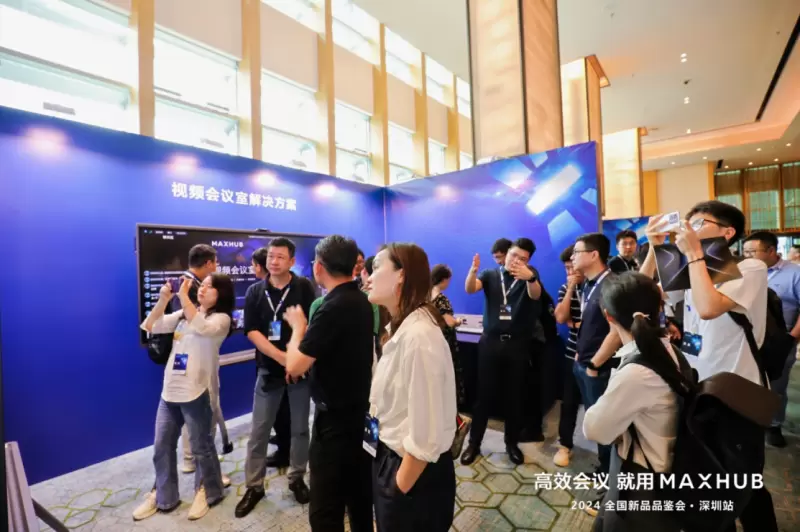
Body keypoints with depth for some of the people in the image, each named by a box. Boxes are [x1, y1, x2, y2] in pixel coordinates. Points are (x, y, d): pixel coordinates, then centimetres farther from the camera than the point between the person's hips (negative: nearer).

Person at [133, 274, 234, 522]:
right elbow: (148, 327, 6)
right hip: (169, 391, 6)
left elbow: (202, 328, -29)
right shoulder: (182, 314, 11)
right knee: (162, 447, 17)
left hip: (196, 393, -6)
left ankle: (207, 492, 32)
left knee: (201, 447, 8)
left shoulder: (221, 318, -9)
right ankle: (163, 496, 38)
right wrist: (163, 300, -9)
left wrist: (183, 296, -27)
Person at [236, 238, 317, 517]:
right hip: (269, 368, 2)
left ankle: (297, 478, 32)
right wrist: (280, 356, -17)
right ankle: (254, 486, 28)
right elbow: (251, 330, -5)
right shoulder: (255, 291, 1)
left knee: (300, 428, 12)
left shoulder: (304, 287, -6)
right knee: (259, 431, 10)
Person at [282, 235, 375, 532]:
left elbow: (294, 367, -20)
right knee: (360, 497, 23)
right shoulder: (362, 302, 4)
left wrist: (298, 326, -5)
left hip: (335, 418, -9)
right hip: (361, 410, 9)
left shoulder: (333, 308, -23)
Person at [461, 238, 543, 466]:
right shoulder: (491, 275, 3)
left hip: (518, 345, 0)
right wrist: (473, 270, -34)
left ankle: (512, 443, 29)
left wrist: (530, 277, -43)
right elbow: (470, 289, -13)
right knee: (484, 395, 6)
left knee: (514, 396, 11)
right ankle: (474, 443, 19)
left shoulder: (528, 278, 2)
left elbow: (535, 295, -20)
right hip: (490, 342, 0)